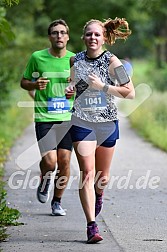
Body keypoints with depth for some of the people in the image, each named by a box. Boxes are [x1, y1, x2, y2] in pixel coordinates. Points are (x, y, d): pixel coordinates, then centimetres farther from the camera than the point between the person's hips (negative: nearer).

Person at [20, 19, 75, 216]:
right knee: (50, 160, -14)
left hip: (68, 118, 2)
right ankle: (45, 182, 21)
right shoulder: (37, 57, -1)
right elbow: (24, 82, 10)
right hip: (44, 118, -2)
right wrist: (35, 85, -12)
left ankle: (57, 201, 20)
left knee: (64, 161, 1)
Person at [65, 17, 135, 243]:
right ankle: (92, 225, -14)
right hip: (82, 122, 1)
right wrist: (69, 89, 1)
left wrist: (102, 86, -17)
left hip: (107, 123, -1)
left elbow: (130, 93, -11)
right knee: (87, 172, -13)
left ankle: (98, 194, 49)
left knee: (102, 176, 12)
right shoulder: (75, 60, 3)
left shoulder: (111, 61, -8)